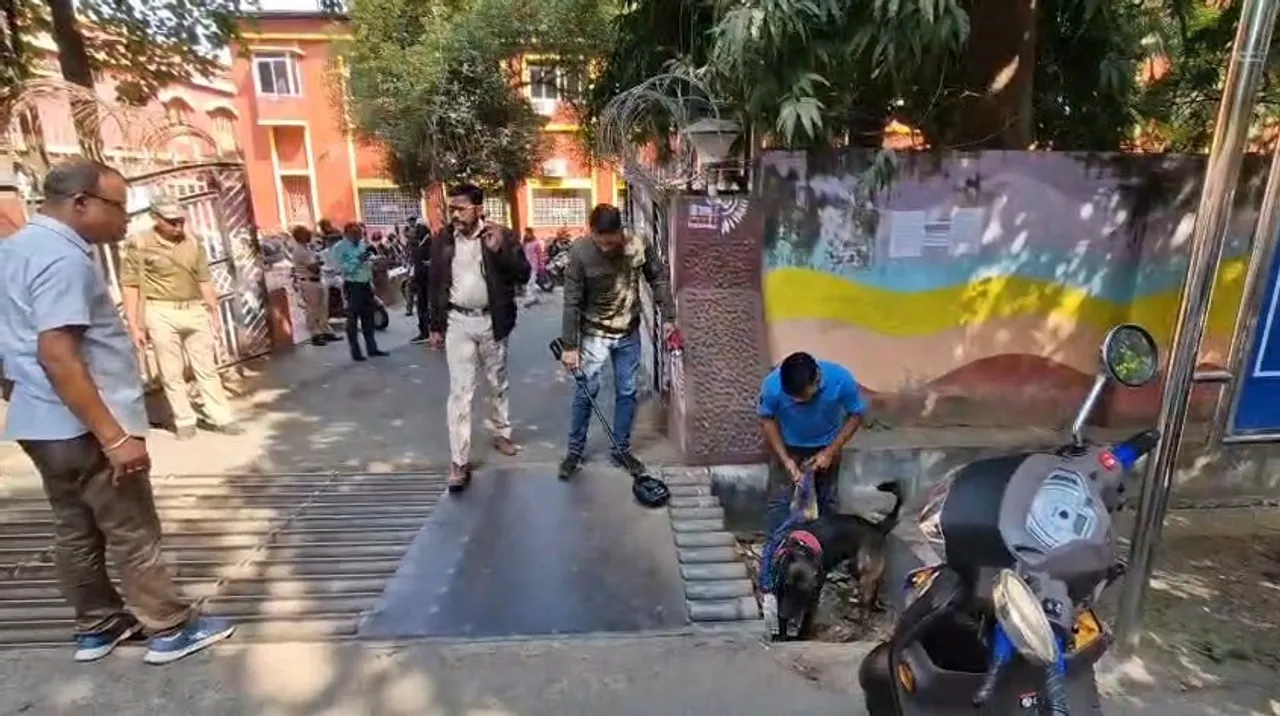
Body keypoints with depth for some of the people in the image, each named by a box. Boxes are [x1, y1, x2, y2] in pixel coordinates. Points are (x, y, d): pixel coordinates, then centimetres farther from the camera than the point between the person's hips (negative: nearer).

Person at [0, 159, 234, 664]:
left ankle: (97, 626, 30)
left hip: (43, 421, 10)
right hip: (84, 426, -10)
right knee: (133, 532, 1)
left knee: (75, 530, 17)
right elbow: (57, 355, -28)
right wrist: (114, 436, -29)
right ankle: (171, 629, 12)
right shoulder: (63, 259, -21)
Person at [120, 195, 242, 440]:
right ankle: (184, 421, 15)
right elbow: (131, 288, -5)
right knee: (172, 373, 4)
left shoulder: (193, 244, 8)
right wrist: (134, 326, -7)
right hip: (161, 314, -3)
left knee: (207, 368, 7)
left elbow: (204, 281, 14)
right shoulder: (138, 245, -5)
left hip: (195, 311, 4)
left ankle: (221, 417, 11)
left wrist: (215, 312, 12)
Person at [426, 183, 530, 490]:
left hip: (491, 321, 0)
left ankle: (501, 433, 37)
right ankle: (460, 461, 1)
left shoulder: (502, 235, -5)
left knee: (498, 384, 15)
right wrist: (434, 325, 8)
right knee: (460, 390, -2)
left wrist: (499, 250, -25)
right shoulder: (442, 240, 2)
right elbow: (435, 284, 7)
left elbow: (523, 274, -10)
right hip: (457, 322, 0)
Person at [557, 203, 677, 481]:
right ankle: (574, 451, 20)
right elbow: (572, 302, -15)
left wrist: (668, 317, -1)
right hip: (594, 334, -2)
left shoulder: (639, 245, -14)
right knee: (585, 392, 2)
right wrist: (569, 345, -14)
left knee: (627, 392, 9)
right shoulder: (580, 252, -20)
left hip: (629, 334, 3)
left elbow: (659, 278, 1)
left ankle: (621, 449, 25)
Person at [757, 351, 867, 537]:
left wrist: (830, 451, -19)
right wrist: (785, 459, -21)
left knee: (828, 499, 13)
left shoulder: (841, 379, -34)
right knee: (778, 500, -2)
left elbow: (856, 415, -15)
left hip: (826, 445, 1)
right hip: (788, 445, -1)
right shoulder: (772, 385, -35)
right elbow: (767, 420, -15)